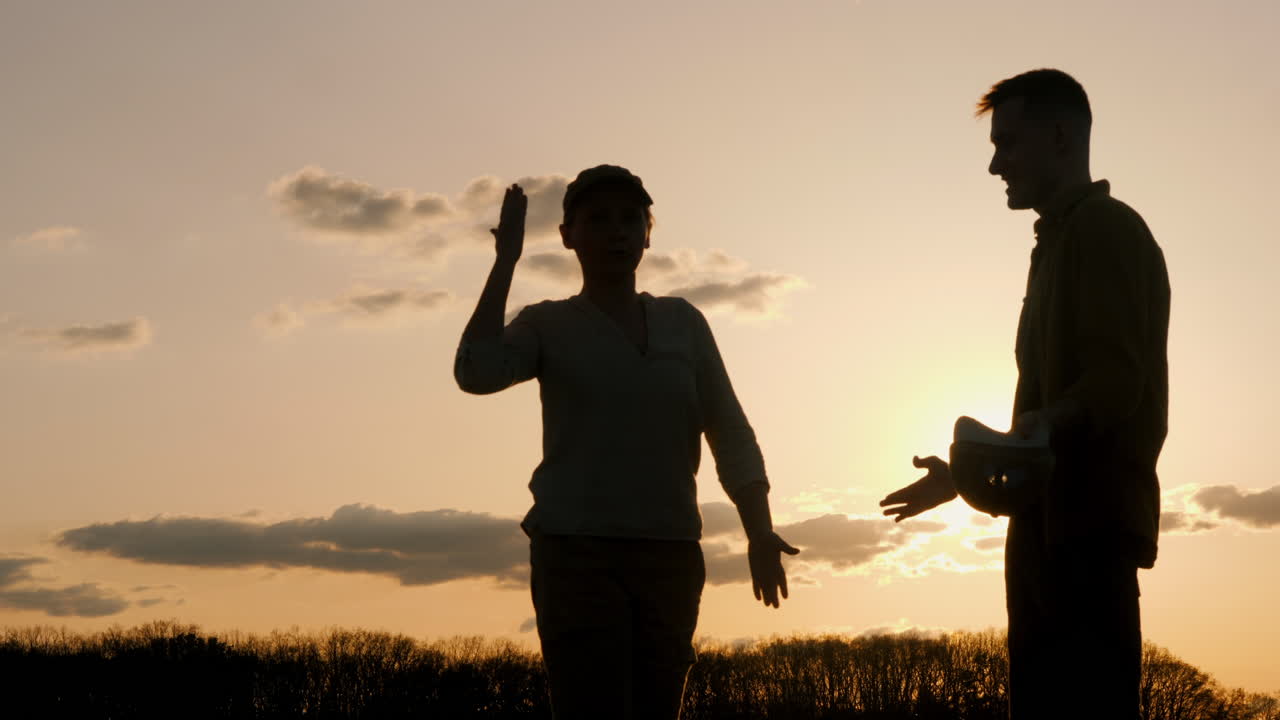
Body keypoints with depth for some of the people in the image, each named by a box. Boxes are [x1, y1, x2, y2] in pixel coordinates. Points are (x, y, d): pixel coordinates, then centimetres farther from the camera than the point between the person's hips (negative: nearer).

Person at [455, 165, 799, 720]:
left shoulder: (682, 323, 12)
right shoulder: (548, 326, 4)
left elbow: (730, 434, 7)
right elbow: (475, 374, -18)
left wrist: (760, 534, -8)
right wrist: (506, 259, -11)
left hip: (666, 559, 4)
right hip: (578, 555, -4)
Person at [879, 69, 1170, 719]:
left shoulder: (1106, 229, -5)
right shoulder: (1059, 242, 24)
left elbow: (1118, 378, -19)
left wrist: (1044, 424, -36)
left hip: (1089, 524, -10)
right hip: (1052, 526, 10)